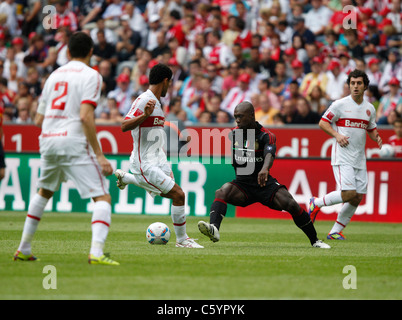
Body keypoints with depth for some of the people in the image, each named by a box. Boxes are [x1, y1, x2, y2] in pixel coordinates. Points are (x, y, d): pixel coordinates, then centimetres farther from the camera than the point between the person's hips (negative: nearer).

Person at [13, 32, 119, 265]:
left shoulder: (54, 75, 16)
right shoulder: (90, 75, -3)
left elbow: (38, 120, 18)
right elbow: (86, 116, -16)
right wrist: (99, 154, -17)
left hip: (47, 141, 7)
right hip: (74, 143, -7)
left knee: (44, 192, 29)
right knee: (103, 198, -7)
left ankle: (24, 249, 30)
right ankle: (96, 252, -27)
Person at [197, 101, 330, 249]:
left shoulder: (266, 135, -9)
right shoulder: (234, 134, 6)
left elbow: (270, 154, -32)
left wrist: (265, 168, -52)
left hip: (264, 183, -2)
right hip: (242, 184, 3)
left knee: (292, 205, -17)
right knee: (222, 192, -29)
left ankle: (315, 241, 2)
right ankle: (214, 229, -50)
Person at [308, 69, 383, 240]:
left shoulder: (370, 108, 11)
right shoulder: (340, 104, -5)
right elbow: (323, 122, -1)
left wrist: (377, 137, 1)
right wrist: (337, 135, -16)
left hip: (360, 159, 6)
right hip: (342, 157, -6)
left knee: (358, 198, 2)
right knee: (349, 193, -19)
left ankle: (335, 231, 13)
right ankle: (316, 203, 3)